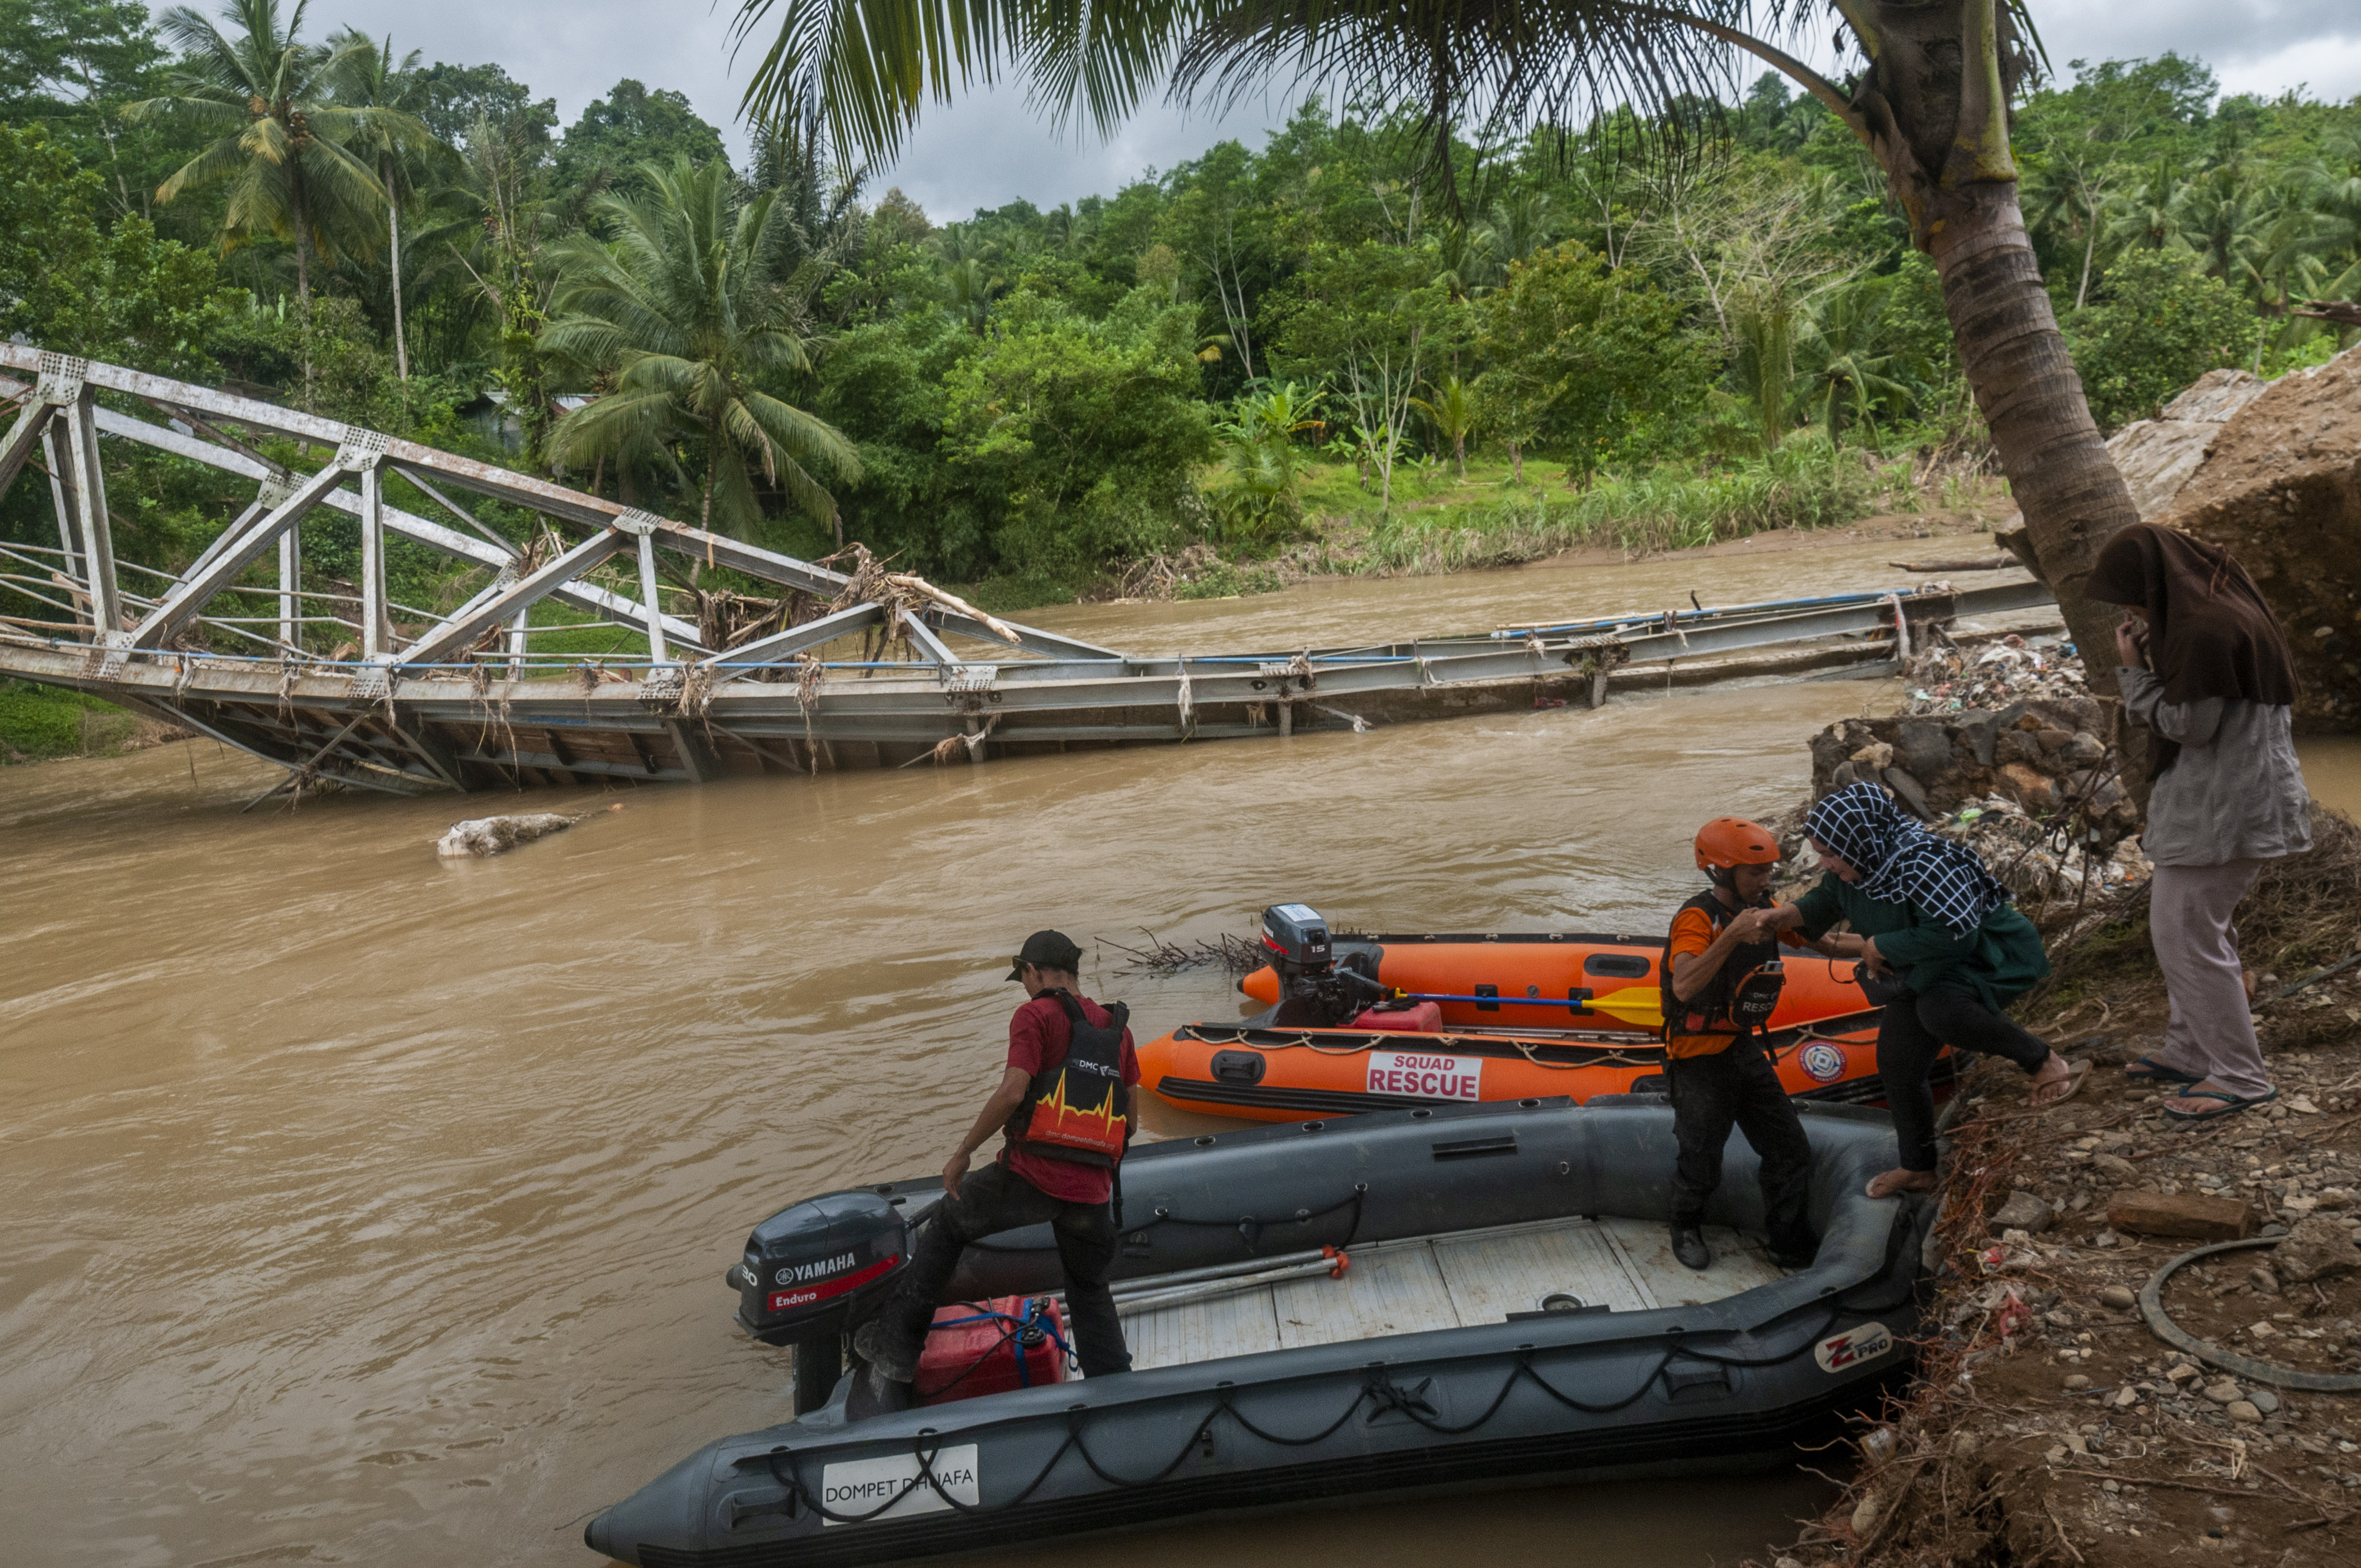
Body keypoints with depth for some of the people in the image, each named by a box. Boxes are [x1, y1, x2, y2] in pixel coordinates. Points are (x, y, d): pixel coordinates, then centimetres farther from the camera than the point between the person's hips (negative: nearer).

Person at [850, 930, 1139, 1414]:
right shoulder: (1117, 1026, 15)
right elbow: (1129, 1118, 18)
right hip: (1092, 1191, 5)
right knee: (1091, 1289, 24)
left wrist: (962, 1153, -5)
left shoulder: (1036, 1015, -2)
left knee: (946, 1226, 18)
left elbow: (1012, 1092, -14)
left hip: (1032, 1174, -5)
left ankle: (894, 1346, 20)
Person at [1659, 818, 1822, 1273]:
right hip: (1699, 1060, -7)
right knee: (1701, 1167, 7)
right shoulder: (1697, 918, -24)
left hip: (1745, 1048, 7)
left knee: (1791, 1152, 8)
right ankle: (1686, 1228, 36)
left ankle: (1793, 1245, 25)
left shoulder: (1760, 908, 0)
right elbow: (1684, 987, -40)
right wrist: (1731, 937, -48)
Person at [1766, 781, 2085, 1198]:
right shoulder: (1854, 867, -6)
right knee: (1897, 1066, 10)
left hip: (1994, 958, -9)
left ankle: (2044, 1062, -19)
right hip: (1926, 977, 9)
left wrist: (1881, 946, -27)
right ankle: (1917, 1169, 30)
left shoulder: (1920, 863, -33)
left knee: (1938, 1009, -40)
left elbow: (1956, 936, -38)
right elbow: (1826, 903, 13)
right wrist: (1789, 914, -8)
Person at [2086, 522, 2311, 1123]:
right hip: (2219, 798, 11)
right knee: (2197, 924, 20)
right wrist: (2149, 663, 6)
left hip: (2219, 808, -11)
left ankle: (2240, 1077, 3)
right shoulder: (2221, 607, 10)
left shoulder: (2206, 629, -23)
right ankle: (2189, 1052, 32)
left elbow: (2188, 724, -19)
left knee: (2184, 932, -5)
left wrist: (2134, 670, -11)